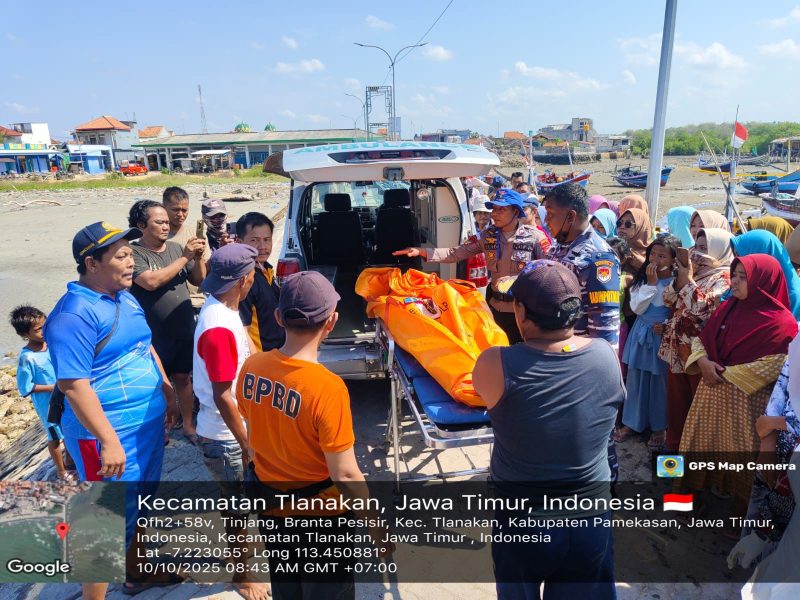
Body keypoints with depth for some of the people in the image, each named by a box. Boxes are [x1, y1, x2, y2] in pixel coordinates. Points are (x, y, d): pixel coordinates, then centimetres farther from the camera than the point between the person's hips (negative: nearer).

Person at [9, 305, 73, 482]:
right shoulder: (27, 358, -26)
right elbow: (25, 388, -18)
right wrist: (51, 387, -21)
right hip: (48, 404, -5)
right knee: (55, 437, 15)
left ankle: (71, 458, 47)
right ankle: (61, 471, 36)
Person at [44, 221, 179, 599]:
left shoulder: (125, 298, 7)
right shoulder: (75, 314, -21)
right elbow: (72, 384, -25)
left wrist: (168, 393, 17)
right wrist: (109, 441, -25)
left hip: (148, 422, 9)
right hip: (112, 435, -9)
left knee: (140, 506, 25)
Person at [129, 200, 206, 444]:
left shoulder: (175, 247, 3)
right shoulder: (133, 252, -12)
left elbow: (198, 280, 7)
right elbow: (151, 281, -27)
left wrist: (199, 256, -12)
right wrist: (185, 257, -24)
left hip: (184, 330, 4)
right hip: (154, 335, -4)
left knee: (183, 377, 17)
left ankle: (187, 423, 32)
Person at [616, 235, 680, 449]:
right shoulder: (641, 278, 0)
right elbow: (637, 308, -11)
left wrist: (666, 326, -21)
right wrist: (651, 283, -15)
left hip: (663, 337, -3)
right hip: (641, 335, 4)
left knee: (660, 383, 8)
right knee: (636, 380, 13)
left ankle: (659, 427, 25)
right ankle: (632, 422, 28)